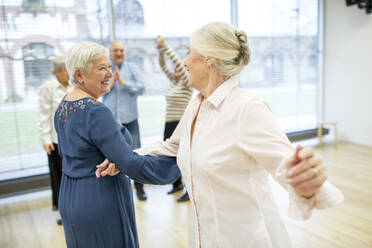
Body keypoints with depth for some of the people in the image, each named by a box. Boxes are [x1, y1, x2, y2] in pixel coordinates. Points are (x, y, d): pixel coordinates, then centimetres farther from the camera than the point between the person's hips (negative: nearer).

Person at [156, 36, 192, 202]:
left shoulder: (187, 83, -7)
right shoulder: (174, 81, 14)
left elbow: (178, 63, -20)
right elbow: (163, 66, 12)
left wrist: (166, 47, -20)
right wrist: (160, 52, -4)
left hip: (181, 124, -8)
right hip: (169, 124, 8)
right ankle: (177, 184, 30)